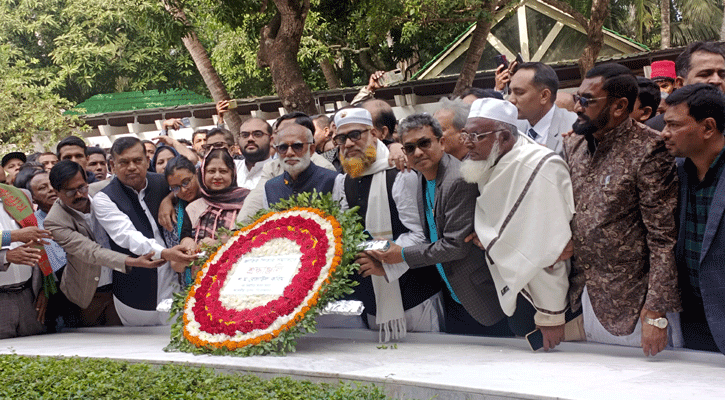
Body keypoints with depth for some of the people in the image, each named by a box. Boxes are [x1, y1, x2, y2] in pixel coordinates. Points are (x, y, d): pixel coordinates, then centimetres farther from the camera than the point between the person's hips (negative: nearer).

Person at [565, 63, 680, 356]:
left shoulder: (648, 150, -14)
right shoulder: (573, 146, 8)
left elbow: (664, 239, -15)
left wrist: (656, 314, -18)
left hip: (630, 308, -6)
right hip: (583, 296, 6)